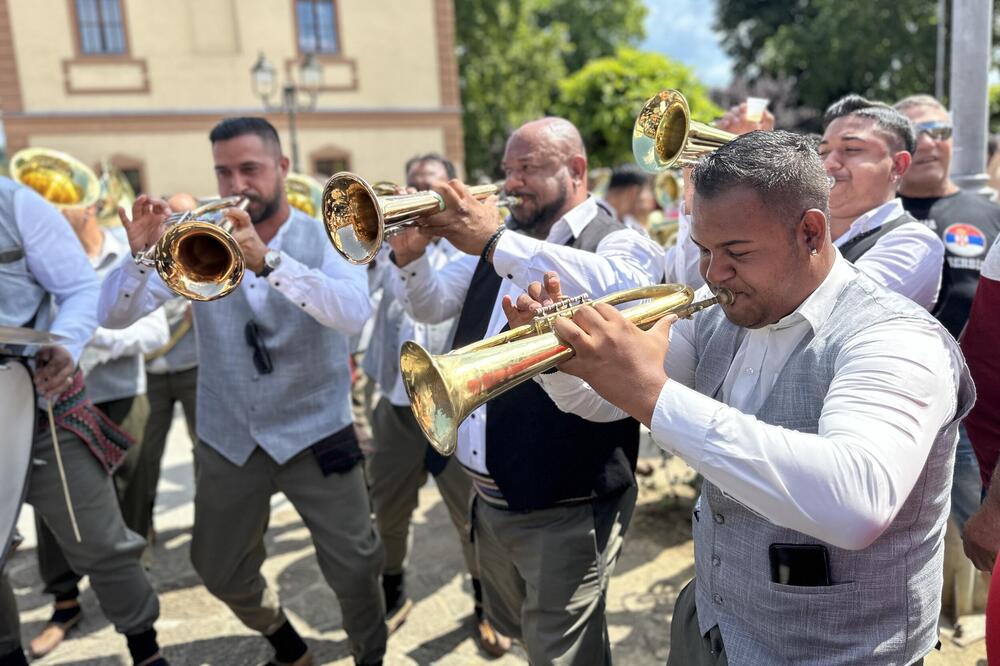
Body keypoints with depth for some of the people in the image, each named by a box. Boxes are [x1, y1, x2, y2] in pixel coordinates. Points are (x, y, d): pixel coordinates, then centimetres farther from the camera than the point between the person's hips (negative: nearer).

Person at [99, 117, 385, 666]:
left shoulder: (325, 239, -8)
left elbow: (354, 312, -28)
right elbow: (114, 316, -7)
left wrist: (266, 259, -40)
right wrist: (142, 253, -27)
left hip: (315, 435, -3)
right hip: (227, 439, 4)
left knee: (355, 569, 2)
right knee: (221, 572, 18)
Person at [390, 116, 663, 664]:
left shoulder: (622, 244, -12)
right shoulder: (501, 238, 8)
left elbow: (616, 289, -36)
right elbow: (431, 306, 9)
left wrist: (494, 243, -36)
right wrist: (409, 254, -11)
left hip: (567, 510, -7)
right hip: (490, 497, 7)